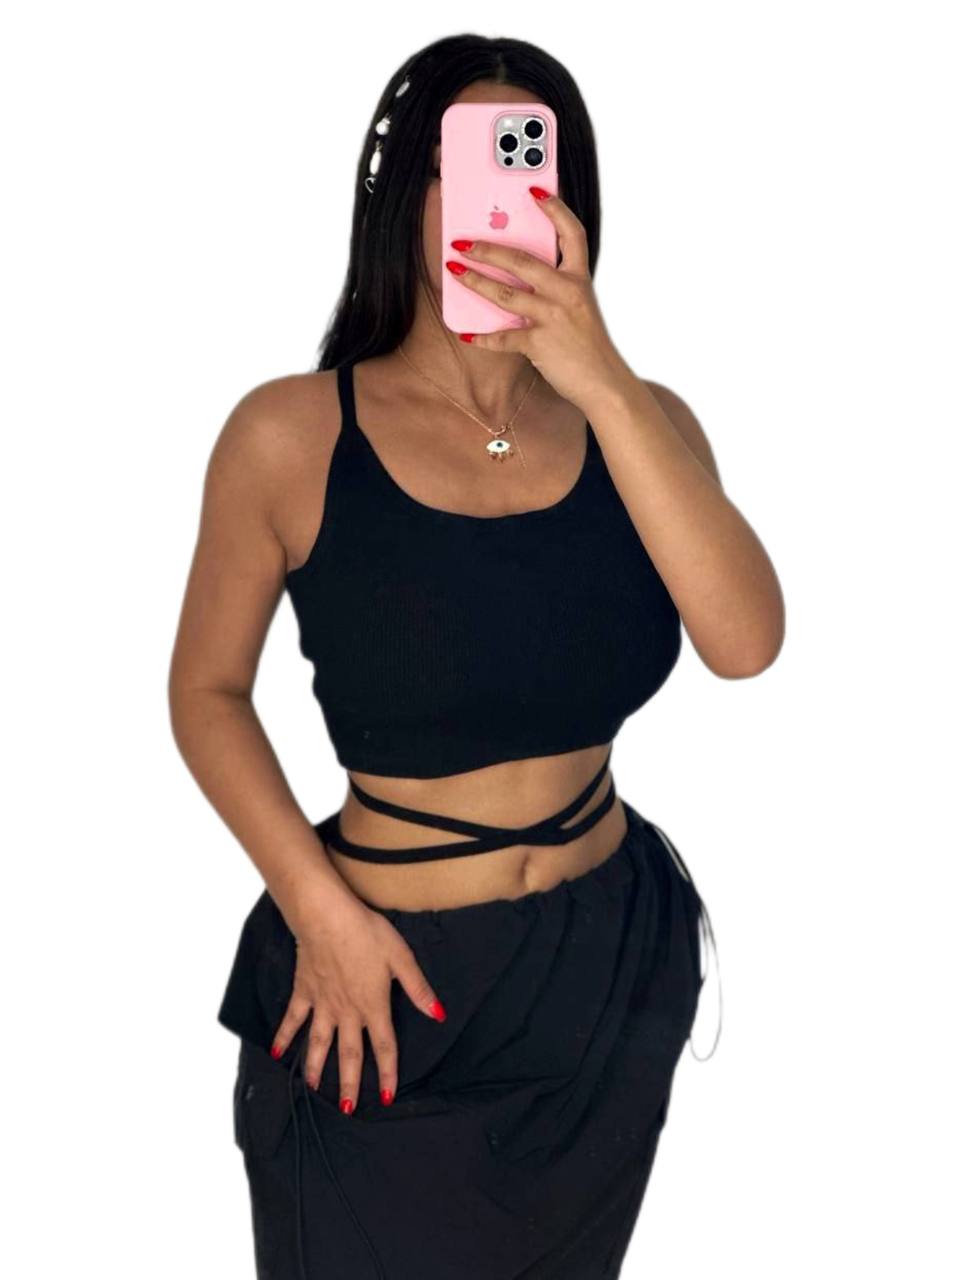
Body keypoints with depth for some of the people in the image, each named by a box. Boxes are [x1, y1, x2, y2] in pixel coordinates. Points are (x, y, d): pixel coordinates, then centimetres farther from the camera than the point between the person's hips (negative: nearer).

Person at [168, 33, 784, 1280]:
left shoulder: (639, 421, -5)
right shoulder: (289, 434, -13)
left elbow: (746, 642, -21)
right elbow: (207, 691, -4)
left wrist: (601, 384, -30)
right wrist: (319, 908, -15)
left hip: (613, 974, 4)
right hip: (390, 984, -3)